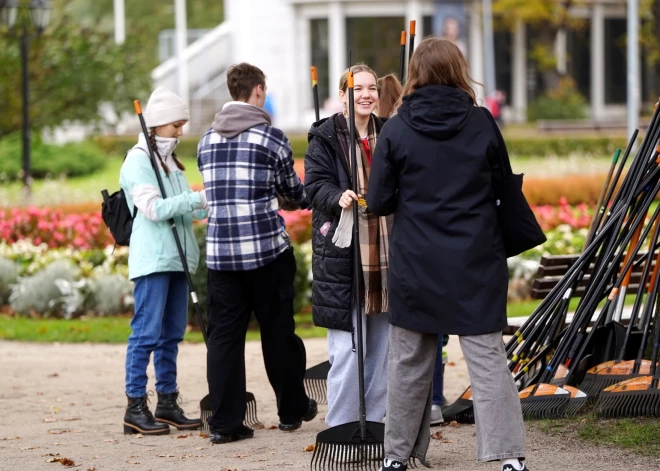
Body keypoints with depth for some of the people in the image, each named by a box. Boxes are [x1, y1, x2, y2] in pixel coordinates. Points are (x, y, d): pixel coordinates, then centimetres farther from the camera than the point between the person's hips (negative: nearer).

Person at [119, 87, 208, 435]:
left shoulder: (170, 161, 19)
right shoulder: (138, 161, -7)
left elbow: (186, 209, 20)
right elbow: (154, 208, -17)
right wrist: (198, 199, -18)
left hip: (177, 258, 8)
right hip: (152, 259, -8)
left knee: (172, 334, 9)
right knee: (147, 333, -9)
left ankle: (167, 403, 14)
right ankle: (135, 407, -7)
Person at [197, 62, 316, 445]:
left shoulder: (208, 140, 10)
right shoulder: (271, 137, -4)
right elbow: (294, 191, 6)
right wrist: (308, 198, 29)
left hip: (220, 251, 4)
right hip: (267, 249, -3)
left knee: (225, 334, 2)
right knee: (278, 332, 9)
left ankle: (225, 422, -2)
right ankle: (293, 409, 22)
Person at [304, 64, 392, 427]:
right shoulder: (325, 137, -2)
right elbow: (315, 184, -10)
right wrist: (337, 198, -28)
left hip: (383, 254, 6)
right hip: (342, 256, -6)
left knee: (383, 349, 9)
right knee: (346, 348, -8)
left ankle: (374, 422, 18)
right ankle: (340, 428, -2)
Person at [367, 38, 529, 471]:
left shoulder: (397, 130, -7)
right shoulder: (482, 123, -4)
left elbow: (379, 202, -4)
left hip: (417, 265, 0)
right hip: (477, 264, 0)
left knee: (410, 362, 12)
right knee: (488, 359, 0)